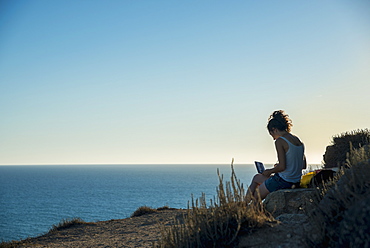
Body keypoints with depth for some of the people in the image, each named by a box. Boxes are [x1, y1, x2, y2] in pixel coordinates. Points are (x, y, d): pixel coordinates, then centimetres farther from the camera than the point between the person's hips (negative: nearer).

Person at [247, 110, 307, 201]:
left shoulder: (280, 141, -15)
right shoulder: (299, 141, 10)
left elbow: (282, 167, -23)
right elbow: (304, 165, 16)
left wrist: (269, 171, -4)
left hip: (283, 181, -9)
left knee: (254, 197, 12)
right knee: (257, 177, 27)